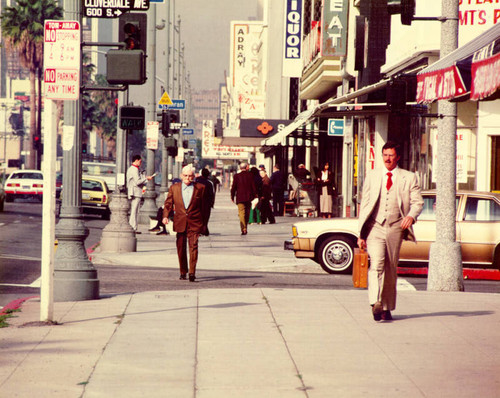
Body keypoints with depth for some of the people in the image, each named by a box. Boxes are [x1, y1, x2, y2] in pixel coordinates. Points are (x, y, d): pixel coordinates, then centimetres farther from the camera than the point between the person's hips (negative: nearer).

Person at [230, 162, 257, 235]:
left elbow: (233, 187, -2)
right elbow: (253, 186, 0)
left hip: (240, 198, -2)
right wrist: (255, 195, 9)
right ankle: (245, 228, 24)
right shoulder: (250, 175, -2)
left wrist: (232, 197, 8)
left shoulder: (236, 176, -5)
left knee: (242, 213, -4)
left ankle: (244, 229, -16)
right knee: (247, 214, 15)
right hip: (249, 198, 2)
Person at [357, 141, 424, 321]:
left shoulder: (409, 178, 8)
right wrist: (361, 234, 6)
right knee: (376, 264, -19)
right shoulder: (371, 177, 12)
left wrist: (411, 215, -21)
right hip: (375, 227, 0)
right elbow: (364, 205, 12)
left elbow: (417, 202, 3)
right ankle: (376, 303, -30)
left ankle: (387, 308, 15)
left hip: (396, 228, 0)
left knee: (391, 269, 5)